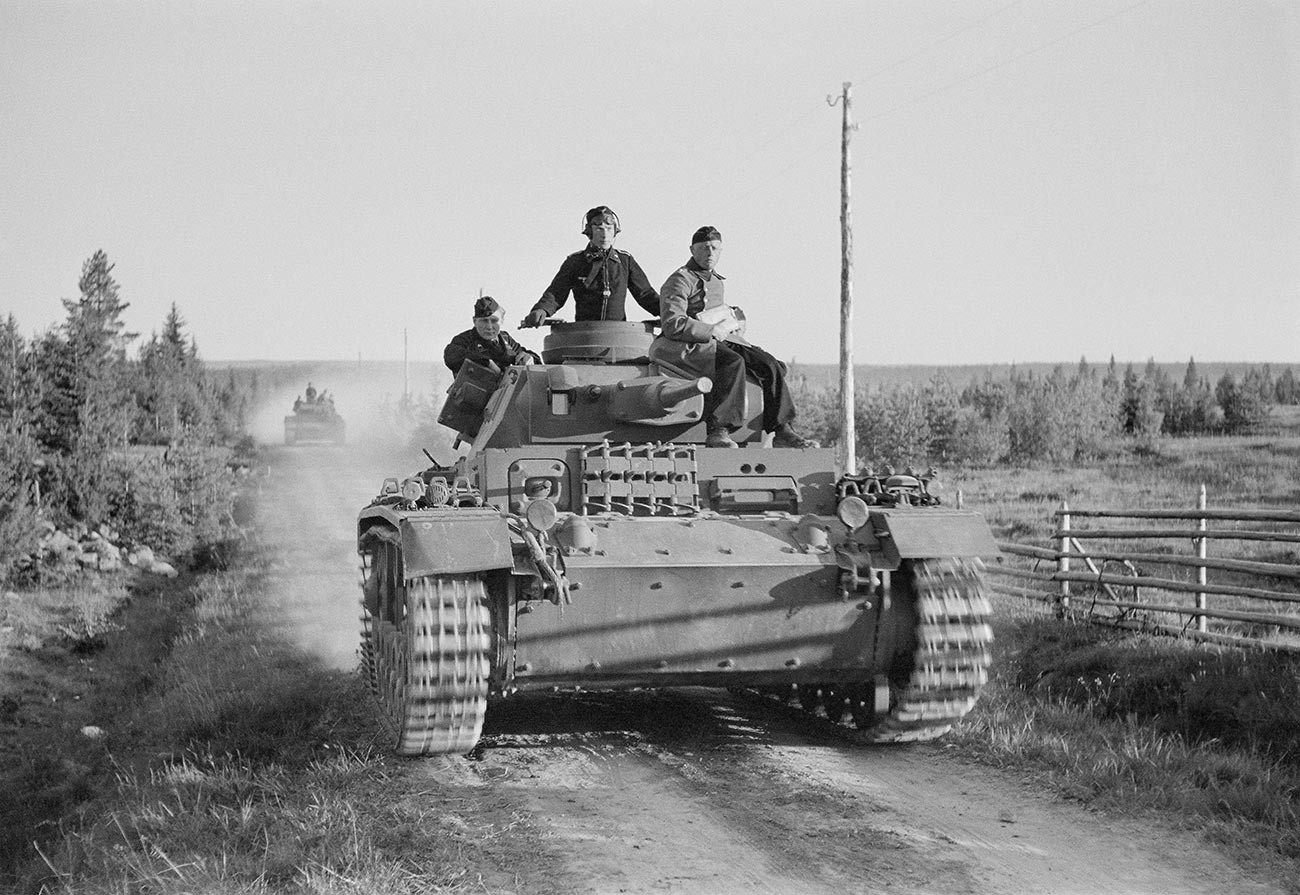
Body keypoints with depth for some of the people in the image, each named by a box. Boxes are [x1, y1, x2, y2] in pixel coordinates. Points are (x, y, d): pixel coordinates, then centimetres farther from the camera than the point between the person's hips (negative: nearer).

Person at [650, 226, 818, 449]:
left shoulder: (716, 280, 23)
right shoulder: (680, 280, -6)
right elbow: (673, 325, -18)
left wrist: (731, 322, 18)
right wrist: (712, 331, -15)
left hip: (720, 339, 9)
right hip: (689, 345, -9)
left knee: (770, 365, -9)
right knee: (733, 363, -36)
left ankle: (782, 432, -9)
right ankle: (717, 432, -40)